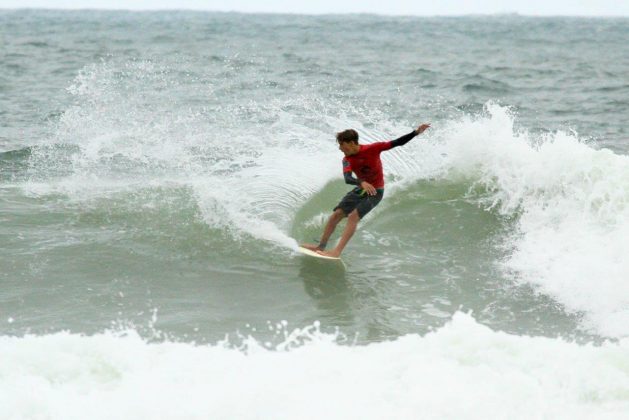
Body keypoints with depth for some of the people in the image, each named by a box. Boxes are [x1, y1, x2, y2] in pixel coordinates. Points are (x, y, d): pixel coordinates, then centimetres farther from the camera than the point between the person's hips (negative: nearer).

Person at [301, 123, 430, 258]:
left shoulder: (372, 149, -21)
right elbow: (347, 179, -28)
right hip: (361, 189, 5)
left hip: (375, 192, -5)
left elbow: (398, 143, -20)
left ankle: (337, 251, -27)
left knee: (353, 216, -22)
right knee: (336, 214, 2)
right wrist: (362, 183, -50)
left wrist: (416, 132, -31)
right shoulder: (347, 160, -11)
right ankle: (321, 246, 16)